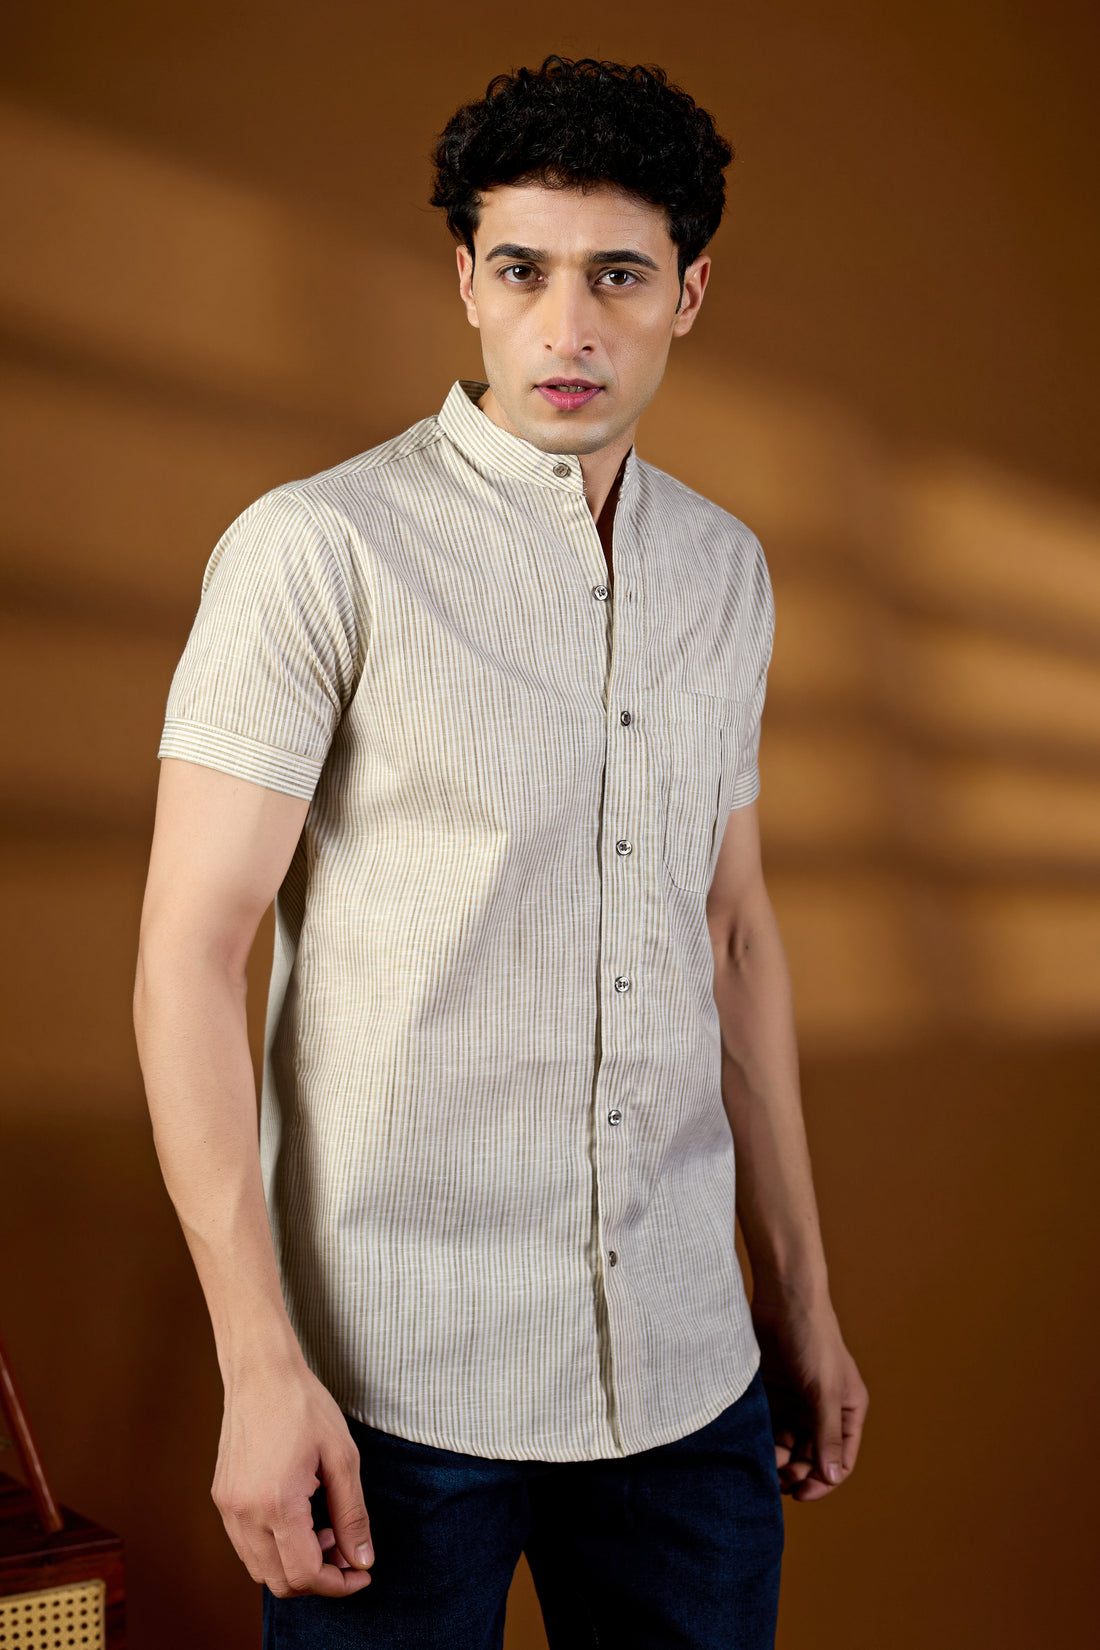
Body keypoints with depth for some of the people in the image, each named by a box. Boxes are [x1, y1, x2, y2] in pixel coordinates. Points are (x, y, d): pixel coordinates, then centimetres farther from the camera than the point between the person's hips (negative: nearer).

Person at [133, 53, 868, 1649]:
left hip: (686, 1366, 5)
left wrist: (802, 1296, 16)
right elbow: (188, 955, -11)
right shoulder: (317, 552, -9)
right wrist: (261, 1365, -16)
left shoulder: (726, 570, 9)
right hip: (400, 1382, -5)